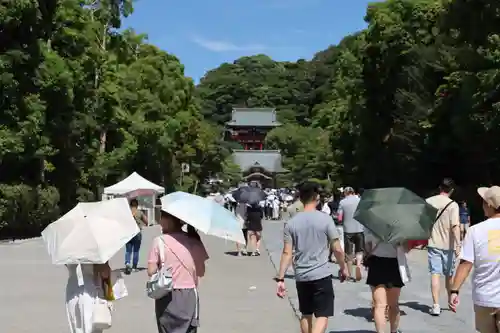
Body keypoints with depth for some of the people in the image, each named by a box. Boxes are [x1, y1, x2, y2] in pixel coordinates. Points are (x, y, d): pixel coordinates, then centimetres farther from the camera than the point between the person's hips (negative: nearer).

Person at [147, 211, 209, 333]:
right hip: (188, 295, 1)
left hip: (166, 296, -1)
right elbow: (201, 272, 2)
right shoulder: (194, 241, -2)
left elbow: (151, 271, -9)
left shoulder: (159, 241, -9)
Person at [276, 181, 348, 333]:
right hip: (322, 275, -4)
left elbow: (287, 253, -4)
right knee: (322, 316, 0)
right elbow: (337, 249, -5)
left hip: (301, 276, 4)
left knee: (306, 314, 19)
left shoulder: (292, 223, -1)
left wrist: (280, 279, 0)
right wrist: (343, 268, 11)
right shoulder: (325, 219, -8)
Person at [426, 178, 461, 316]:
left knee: (435, 274, 1)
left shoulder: (428, 201, 0)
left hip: (433, 244, 1)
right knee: (449, 274, 15)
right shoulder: (453, 205, -10)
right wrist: (458, 245, -20)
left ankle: (436, 305, -7)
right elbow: (455, 226, -20)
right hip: (448, 245, -1)